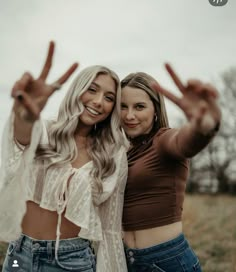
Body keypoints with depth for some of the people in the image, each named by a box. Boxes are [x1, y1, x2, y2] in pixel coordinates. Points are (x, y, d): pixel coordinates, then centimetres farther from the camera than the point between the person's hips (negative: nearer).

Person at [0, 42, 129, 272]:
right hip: (21, 252, 1)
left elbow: (109, 223, 3)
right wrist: (25, 116, -53)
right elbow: (24, 139, -31)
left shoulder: (113, 156, -3)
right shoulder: (46, 133, -6)